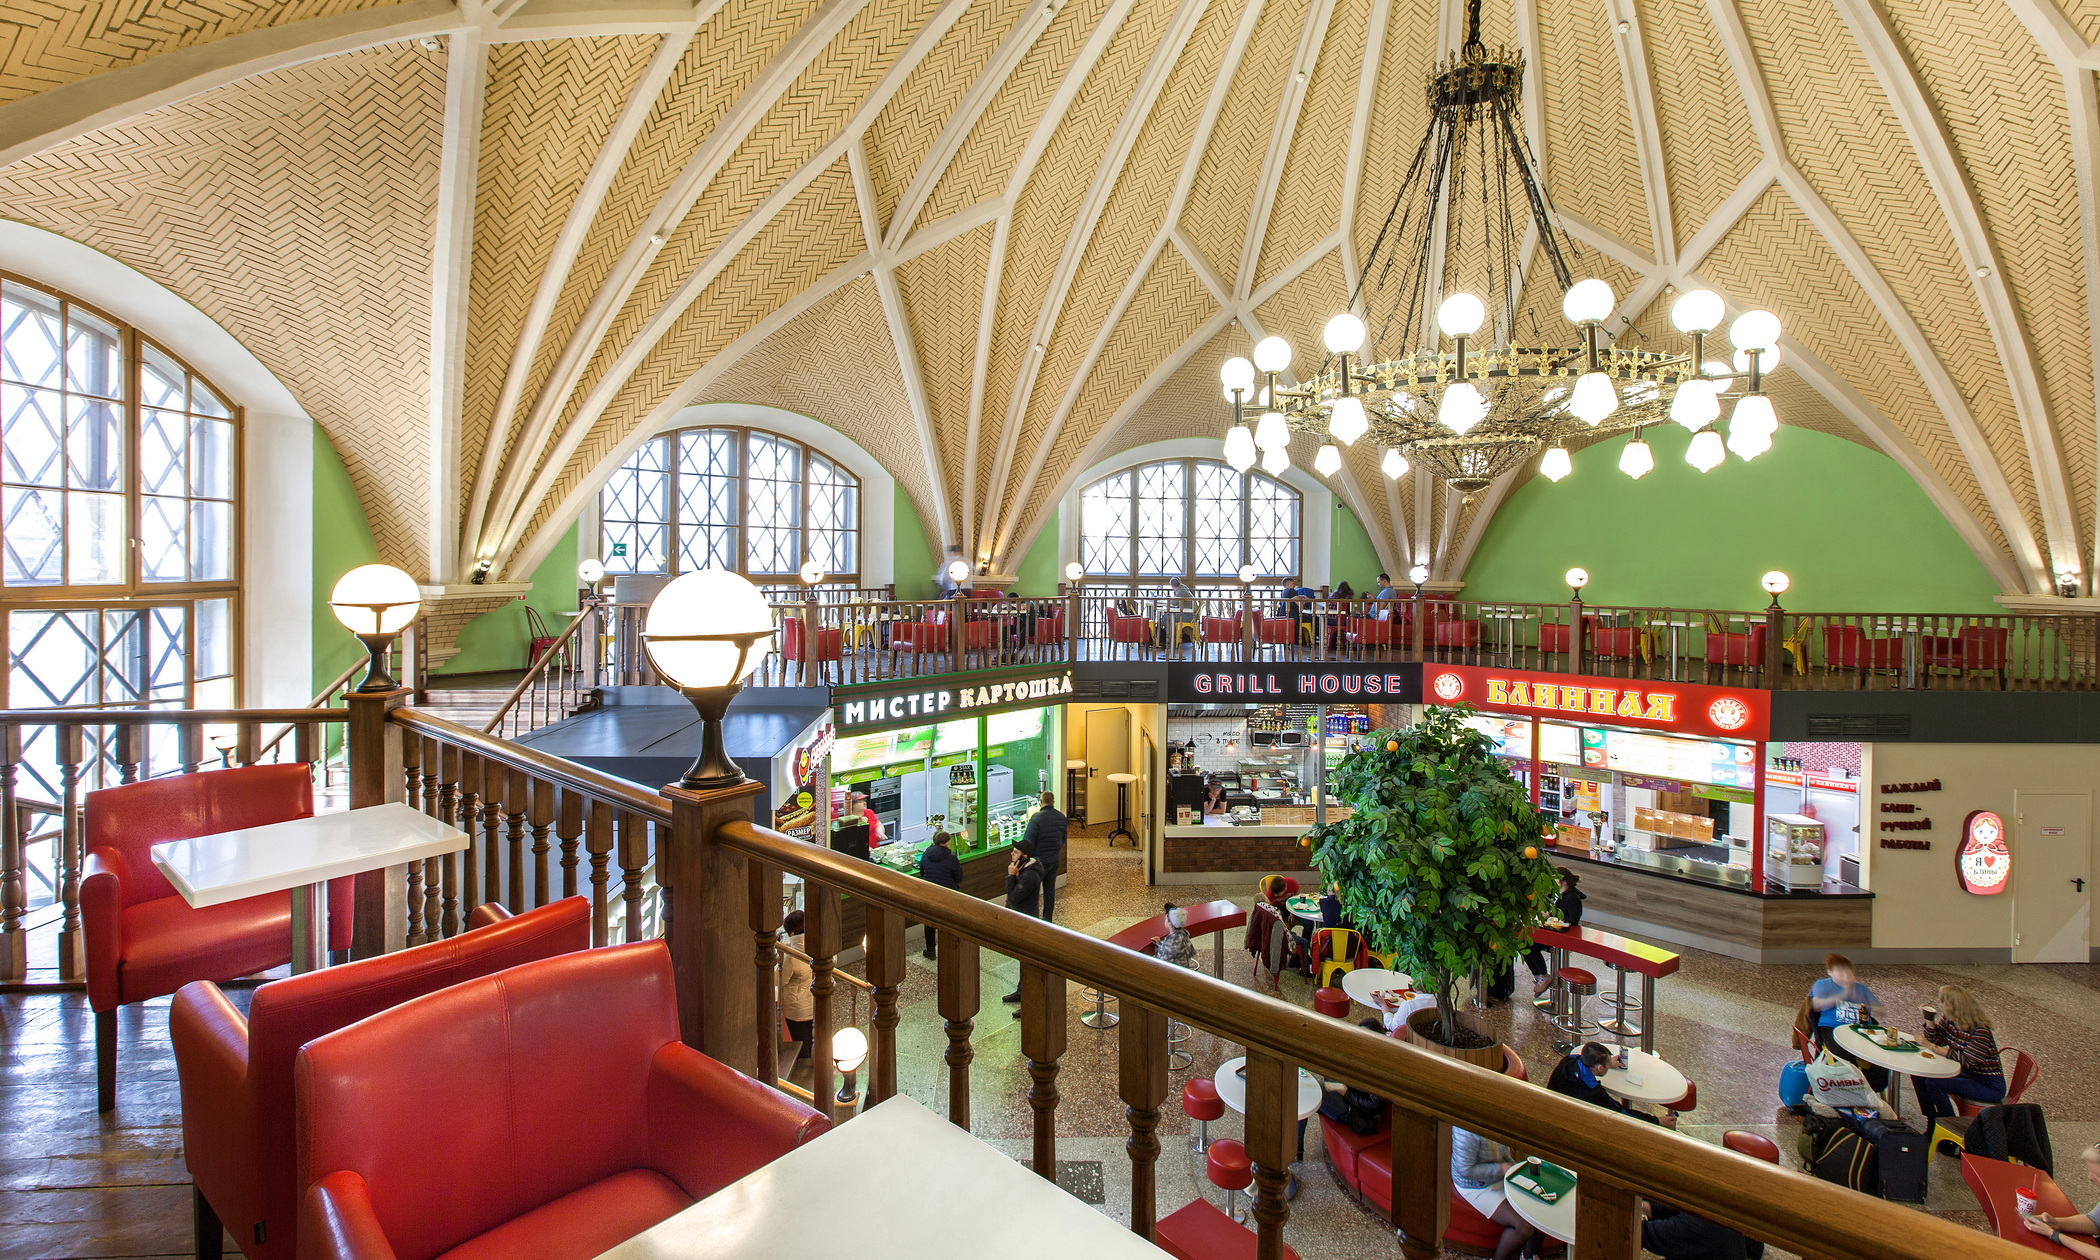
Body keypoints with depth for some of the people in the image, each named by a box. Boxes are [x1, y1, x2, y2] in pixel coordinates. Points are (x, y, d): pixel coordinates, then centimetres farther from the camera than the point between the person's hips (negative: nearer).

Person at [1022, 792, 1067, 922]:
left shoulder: (1037, 818, -19)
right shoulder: (1062, 817, 1)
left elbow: (1028, 841, -17)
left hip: (1040, 861, -6)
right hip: (1055, 860, 6)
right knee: (1050, 889, 14)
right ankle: (1048, 919, 21)